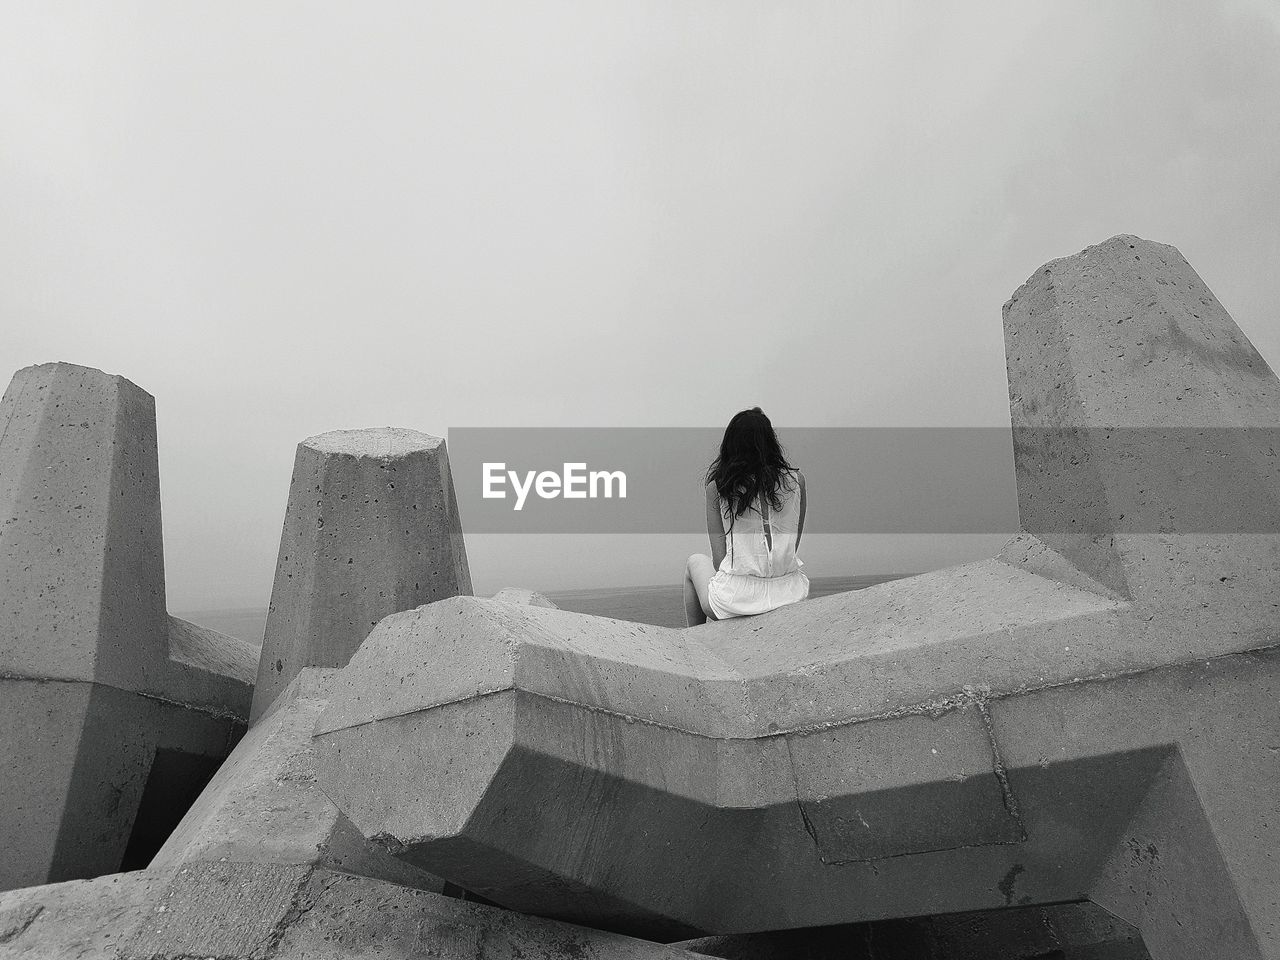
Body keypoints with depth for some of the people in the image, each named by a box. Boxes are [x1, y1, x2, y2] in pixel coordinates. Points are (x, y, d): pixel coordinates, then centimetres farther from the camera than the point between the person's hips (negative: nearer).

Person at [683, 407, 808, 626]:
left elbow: (719, 557, -4)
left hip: (735, 600, -2)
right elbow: (792, 545, 7)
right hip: (790, 595, 3)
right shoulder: (796, 480, -1)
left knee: (695, 562, 30)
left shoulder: (717, 486, -6)